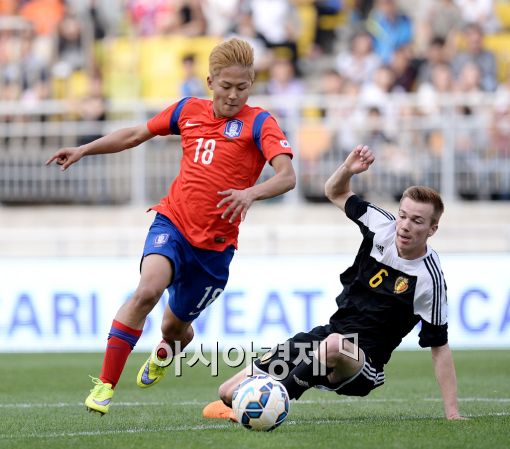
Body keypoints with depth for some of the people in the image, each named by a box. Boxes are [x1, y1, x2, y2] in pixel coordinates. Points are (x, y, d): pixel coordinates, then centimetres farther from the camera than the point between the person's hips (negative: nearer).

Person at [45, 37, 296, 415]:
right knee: (148, 289, -28)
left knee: (175, 326, 14)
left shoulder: (259, 124, -8)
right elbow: (137, 134, 20)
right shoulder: (188, 111, 5)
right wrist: (83, 150, 18)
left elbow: (287, 176, -22)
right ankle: (105, 385, -22)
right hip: (172, 223, 1)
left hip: (215, 243, -1)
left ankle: (162, 357, 55)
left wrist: (251, 193, -41)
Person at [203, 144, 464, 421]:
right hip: (329, 334, 6)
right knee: (230, 393, -1)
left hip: (363, 365, -6)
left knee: (334, 345, -44)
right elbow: (335, 192, 13)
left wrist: (452, 415, -11)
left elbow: (439, 348, -9)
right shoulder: (383, 225, -4)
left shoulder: (429, 279, -16)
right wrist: (348, 169, -10)